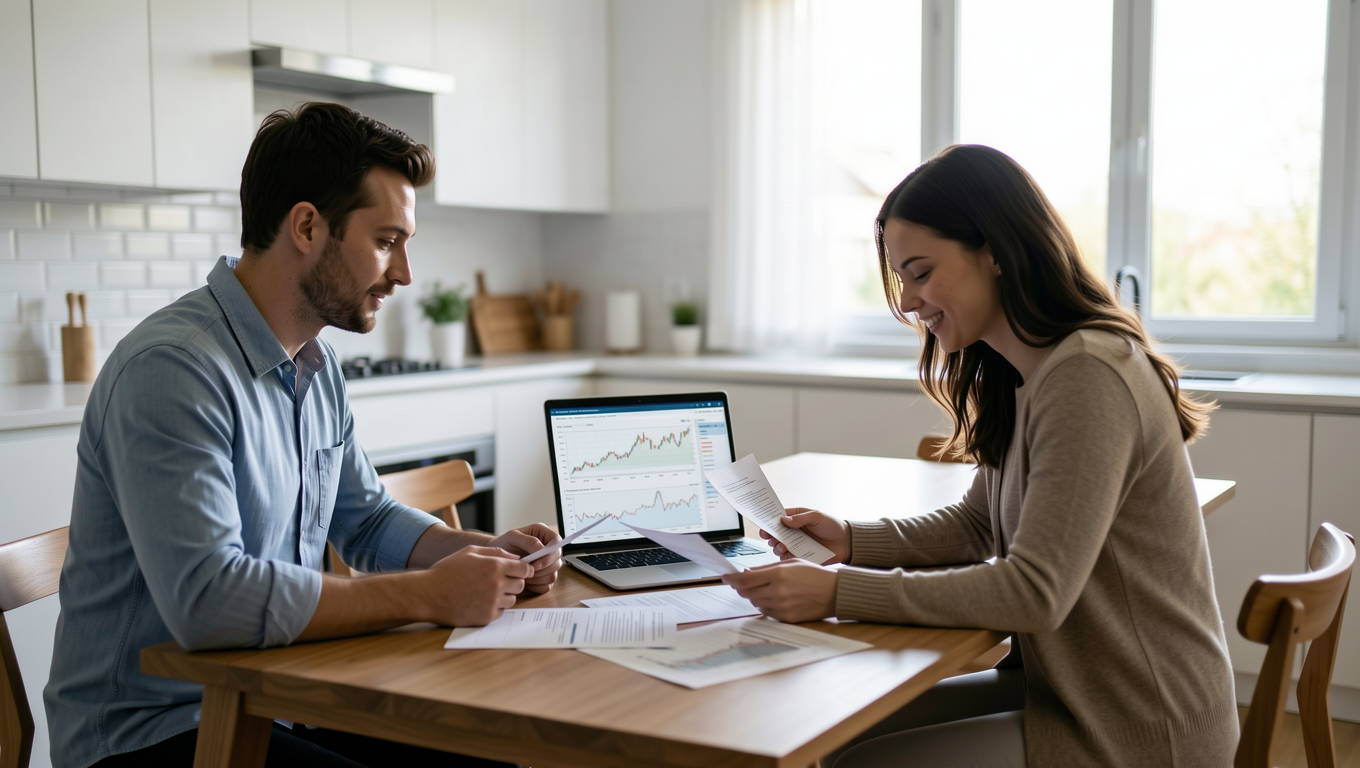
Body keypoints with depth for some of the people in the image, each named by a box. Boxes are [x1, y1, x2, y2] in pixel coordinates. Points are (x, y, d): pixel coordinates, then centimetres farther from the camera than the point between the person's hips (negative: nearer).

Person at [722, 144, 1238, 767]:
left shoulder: (1087, 376, -24)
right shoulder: (1018, 377, 7)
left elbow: (1035, 592, -27)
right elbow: (977, 525, 15)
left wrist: (838, 592, -27)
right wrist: (851, 541, 0)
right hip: (1071, 687, 9)